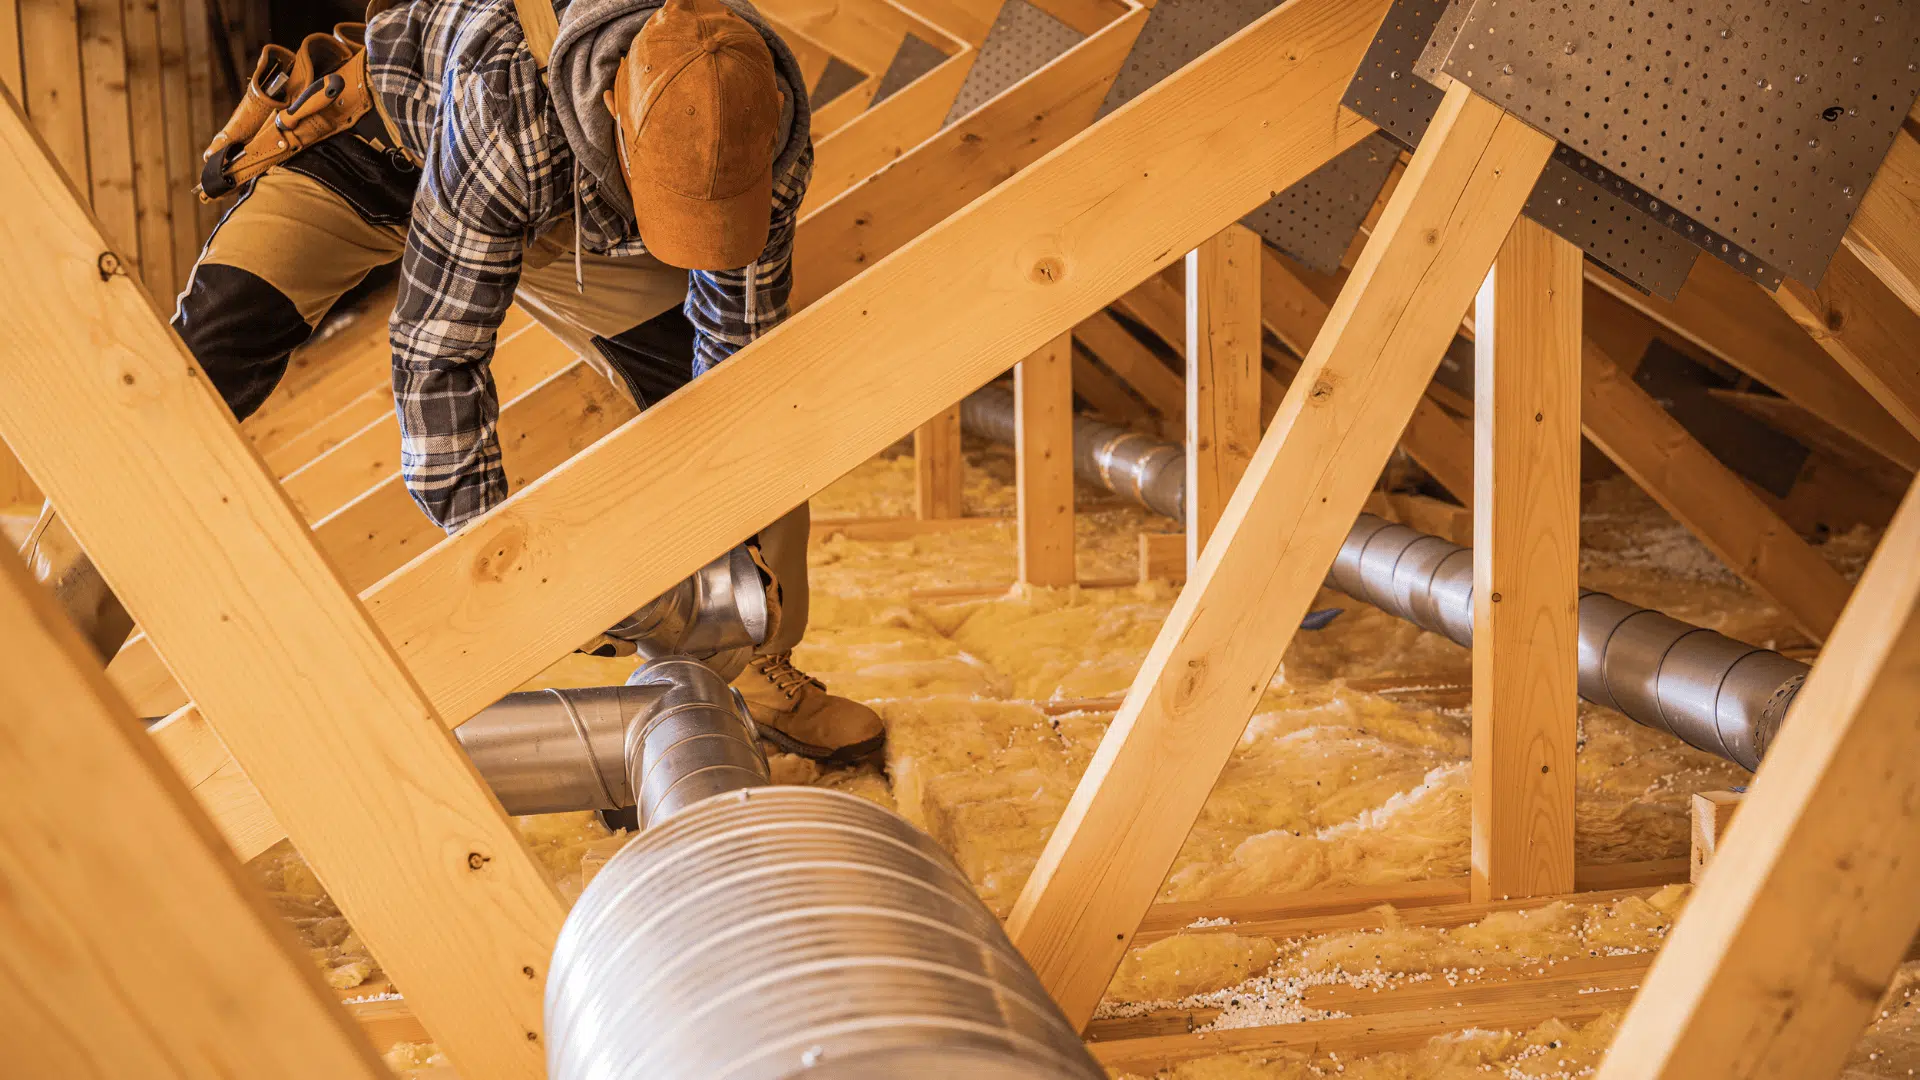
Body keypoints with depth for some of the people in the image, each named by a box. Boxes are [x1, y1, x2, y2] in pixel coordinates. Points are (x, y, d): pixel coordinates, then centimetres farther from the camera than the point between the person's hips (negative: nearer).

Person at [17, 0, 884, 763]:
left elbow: (740, 337, -15)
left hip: (561, 211, 5)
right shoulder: (511, 111, -45)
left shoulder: (764, 128, -30)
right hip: (376, 144, -4)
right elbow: (436, 348, -37)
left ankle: (760, 673, 19)